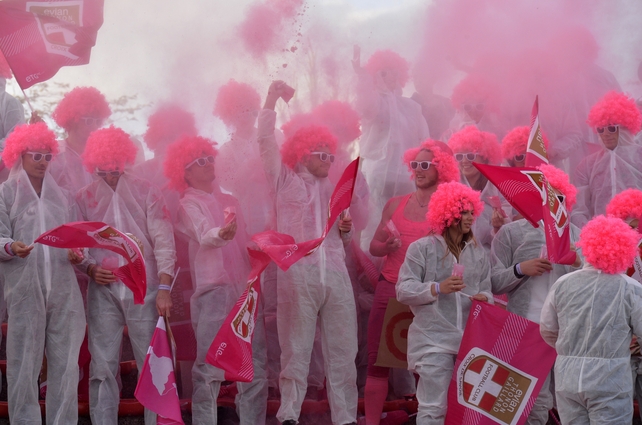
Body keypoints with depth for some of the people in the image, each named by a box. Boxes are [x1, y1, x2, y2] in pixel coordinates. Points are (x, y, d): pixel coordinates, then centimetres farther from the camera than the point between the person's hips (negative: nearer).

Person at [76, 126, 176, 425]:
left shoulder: (146, 193, 7)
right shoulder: (84, 198, 11)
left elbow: (163, 240, 1)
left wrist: (164, 287, -9)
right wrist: (90, 269, -9)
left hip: (144, 290, -1)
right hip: (103, 291, 1)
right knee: (102, 368, -1)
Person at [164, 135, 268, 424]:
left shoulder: (229, 202, 21)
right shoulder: (188, 205, 1)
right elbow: (204, 235, -20)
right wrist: (221, 234, -42)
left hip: (245, 292, 6)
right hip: (214, 291, -6)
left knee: (255, 368, 2)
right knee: (210, 369, -9)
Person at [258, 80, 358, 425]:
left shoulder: (335, 189, 24)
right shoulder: (286, 182, 11)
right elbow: (266, 142, 2)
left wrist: (346, 229, 7)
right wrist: (271, 100, 1)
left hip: (335, 273, 4)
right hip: (297, 272, -4)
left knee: (342, 350, 0)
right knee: (296, 349, -5)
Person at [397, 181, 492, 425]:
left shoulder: (478, 252, 14)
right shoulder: (421, 248, 0)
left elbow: (486, 290, 14)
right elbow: (403, 290, -5)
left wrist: (484, 298, -10)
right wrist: (437, 288, -18)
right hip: (434, 339, -5)